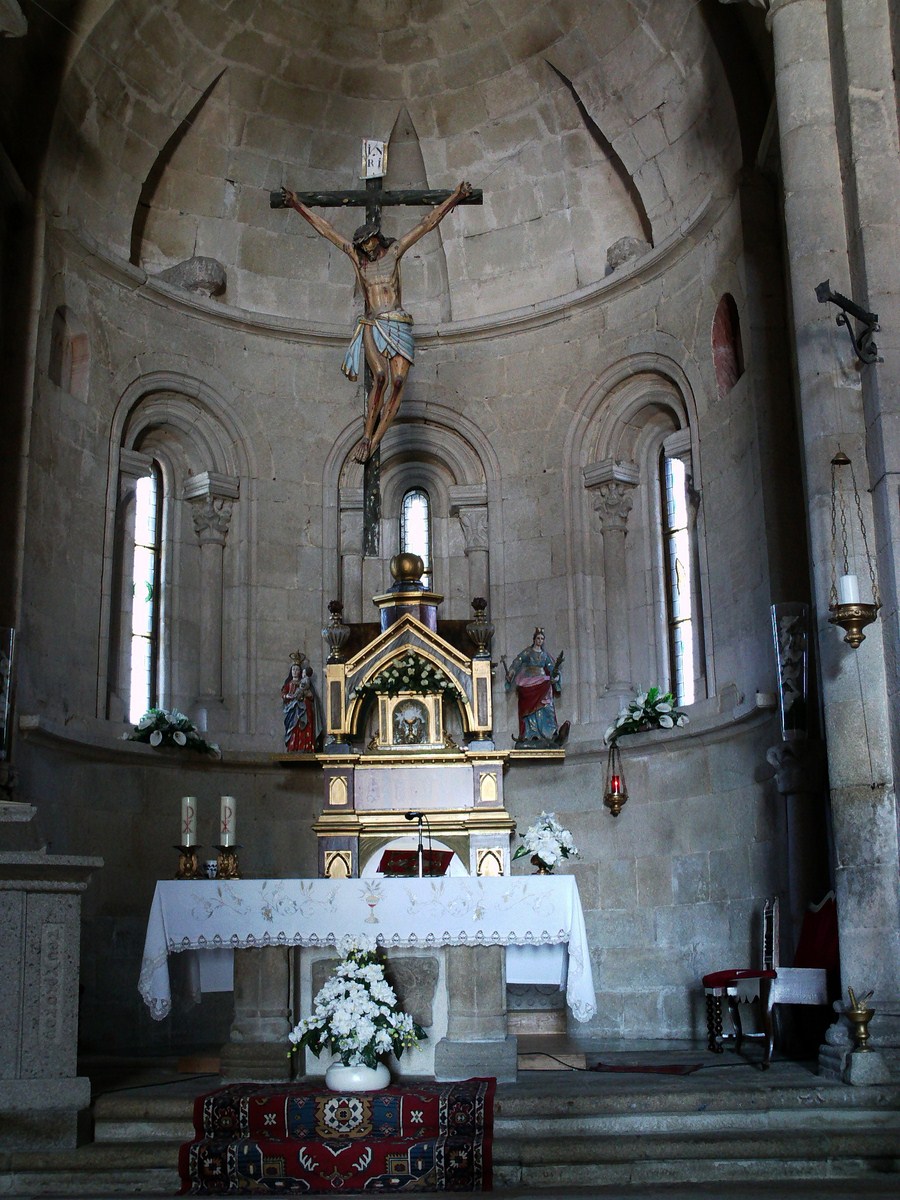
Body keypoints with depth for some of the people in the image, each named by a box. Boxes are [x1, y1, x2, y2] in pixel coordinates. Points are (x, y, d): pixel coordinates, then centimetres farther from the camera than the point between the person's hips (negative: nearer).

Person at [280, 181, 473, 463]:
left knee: (398, 381, -16)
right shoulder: (355, 255, 14)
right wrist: (298, 205, 22)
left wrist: (455, 198, 10)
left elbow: (428, 222, 11)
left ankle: (374, 441, -15)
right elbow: (325, 228, 19)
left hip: (399, 327, 0)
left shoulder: (394, 250, 11)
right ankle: (367, 436, -16)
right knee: (381, 377, -24)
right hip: (372, 326, 0)